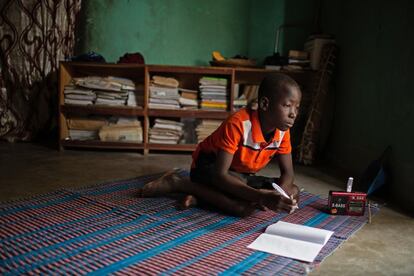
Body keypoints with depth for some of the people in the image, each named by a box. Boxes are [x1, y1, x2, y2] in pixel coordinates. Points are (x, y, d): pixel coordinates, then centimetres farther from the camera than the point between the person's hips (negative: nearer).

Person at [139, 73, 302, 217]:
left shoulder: (282, 131, -10)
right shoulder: (238, 123, -30)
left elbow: (288, 173, -5)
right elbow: (219, 175, -34)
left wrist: (275, 196, -29)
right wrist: (261, 196, -44)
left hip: (241, 176, 8)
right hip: (209, 168, -8)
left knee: (293, 193, -10)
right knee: (245, 206, -33)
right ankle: (178, 183, -14)